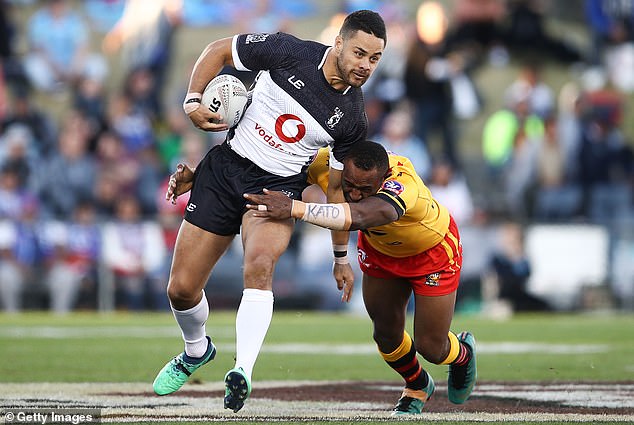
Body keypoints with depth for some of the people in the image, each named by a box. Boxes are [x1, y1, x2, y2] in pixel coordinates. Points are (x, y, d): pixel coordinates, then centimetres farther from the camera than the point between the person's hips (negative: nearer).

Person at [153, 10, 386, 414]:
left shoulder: (352, 120, -6)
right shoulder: (290, 52, -12)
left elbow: (337, 186, 8)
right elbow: (219, 50, 2)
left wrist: (342, 256, 12)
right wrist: (193, 100, -11)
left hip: (278, 187, -1)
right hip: (224, 168, 1)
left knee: (260, 264, -34)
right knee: (181, 289, 3)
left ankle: (243, 372, -39)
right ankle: (197, 349, 35)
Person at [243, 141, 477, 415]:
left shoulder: (404, 184, -48)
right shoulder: (325, 164, -33)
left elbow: (359, 217, -67)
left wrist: (296, 208, -75)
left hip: (432, 250, -4)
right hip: (380, 248, 5)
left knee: (430, 348, 1)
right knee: (386, 334, 7)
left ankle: (463, 355, 39)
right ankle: (417, 387, 39)